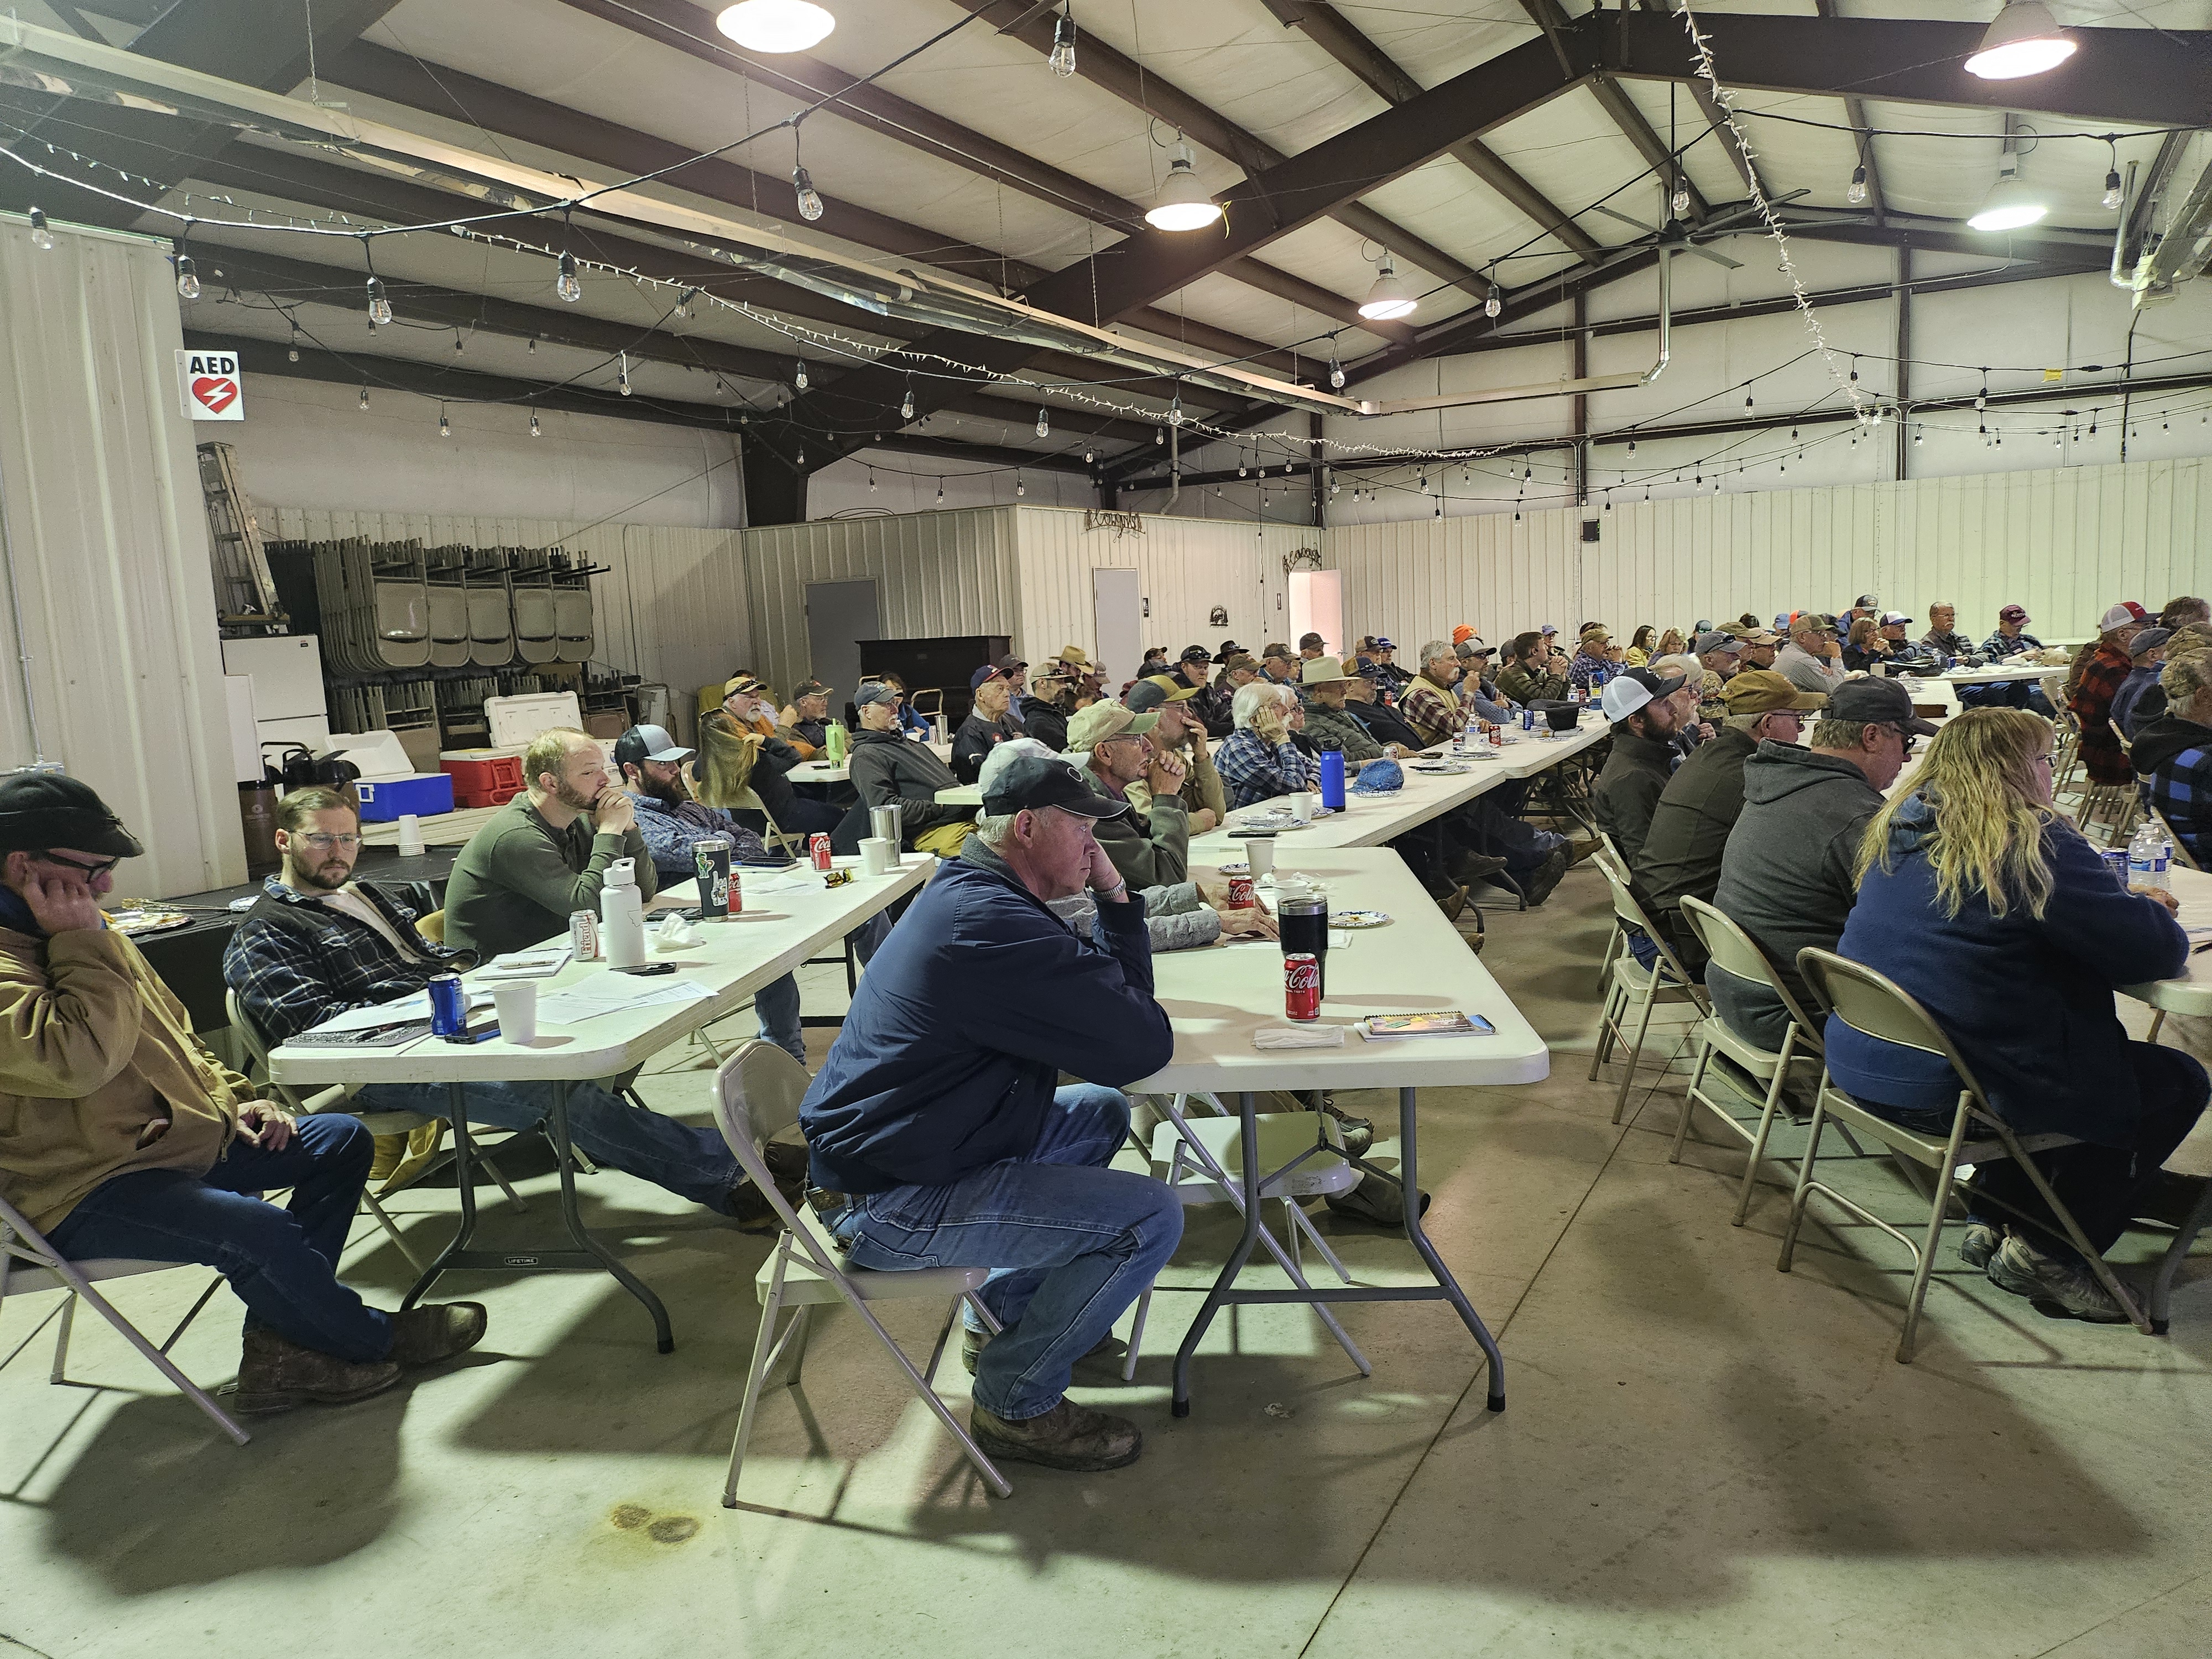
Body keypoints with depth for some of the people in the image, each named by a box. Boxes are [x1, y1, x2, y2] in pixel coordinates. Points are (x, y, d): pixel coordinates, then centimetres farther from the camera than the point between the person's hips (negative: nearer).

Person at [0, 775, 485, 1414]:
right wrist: (82, 944, -23)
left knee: (341, 1140, 5)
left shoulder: (73, 932, 13)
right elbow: (80, 1058, -35)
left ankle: (280, 1346, -7)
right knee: (258, 1230, -32)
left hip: (174, 1139, 10)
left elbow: (172, 1032, 23)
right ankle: (370, 1340, -1)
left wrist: (233, 1099, 10)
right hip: (86, 1194, -10)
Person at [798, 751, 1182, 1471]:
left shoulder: (965, 893, 8)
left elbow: (1109, 997, 16)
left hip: (873, 1154, 11)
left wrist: (1114, 897, 0)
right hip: (885, 1207, -11)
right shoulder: (994, 925, -26)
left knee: (1102, 1113, 24)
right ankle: (1017, 1403, 5)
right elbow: (1143, 1047, -22)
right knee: (1152, 1217, -14)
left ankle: (1002, 1313, 29)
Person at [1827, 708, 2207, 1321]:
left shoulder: (1896, 833, 8)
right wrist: (2152, 916, 11)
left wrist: (2124, 905, 19)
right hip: (1947, 1094, -8)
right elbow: (2155, 952, -13)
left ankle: (1992, 1219, 27)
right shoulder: (2035, 844, -16)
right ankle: (2045, 1253, 12)